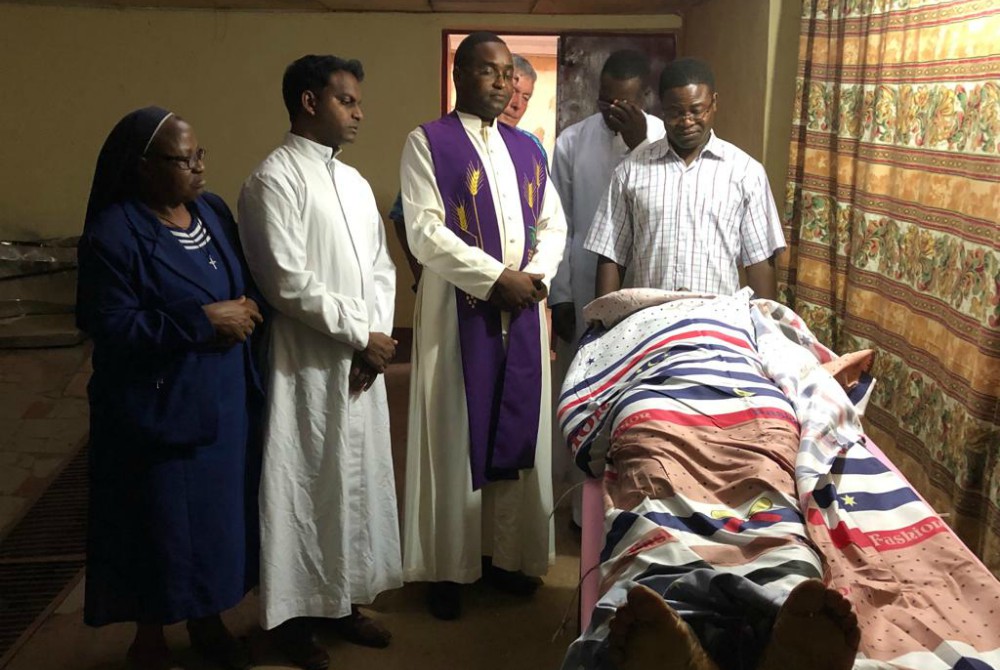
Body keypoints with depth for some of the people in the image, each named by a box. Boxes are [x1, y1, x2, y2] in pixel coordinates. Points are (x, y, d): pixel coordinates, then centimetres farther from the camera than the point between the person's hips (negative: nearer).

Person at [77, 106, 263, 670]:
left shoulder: (214, 210, 4)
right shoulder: (113, 233, -16)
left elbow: (247, 283, 14)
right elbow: (111, 326, -20)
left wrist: (247, 310, -9)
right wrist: (203, 319, -22)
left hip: (226, 399, 7)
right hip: (160, 409, -6)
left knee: (220, 511, 17)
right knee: (162, 524, 7)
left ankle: (208, 622, 38)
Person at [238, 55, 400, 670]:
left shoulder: (354, 181, 13)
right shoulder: (275, 179, -11)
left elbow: (381, 266, 13)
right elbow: (288, 282, -18)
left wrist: (378, 334, -2)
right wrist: (360, 335, -13)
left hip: (363, 362, 8)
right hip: (307, 364, -7)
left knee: (359, 477, 14)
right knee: (305, 482, 3)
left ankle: (344, 598, 29)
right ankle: (295, 614, 19)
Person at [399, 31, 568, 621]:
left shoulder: (527, 148, 14)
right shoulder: (428, 143, -3)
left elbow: (554, 225, 13)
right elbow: (424, 231, -12)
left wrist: (536, 274, -7)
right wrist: (497, 276, -16)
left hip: (523, 309, 5)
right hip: (459, 310, -5)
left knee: (517, 433, 9)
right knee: (455, 437, 2)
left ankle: (507, 553, 23)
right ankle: (449, 567, 14)